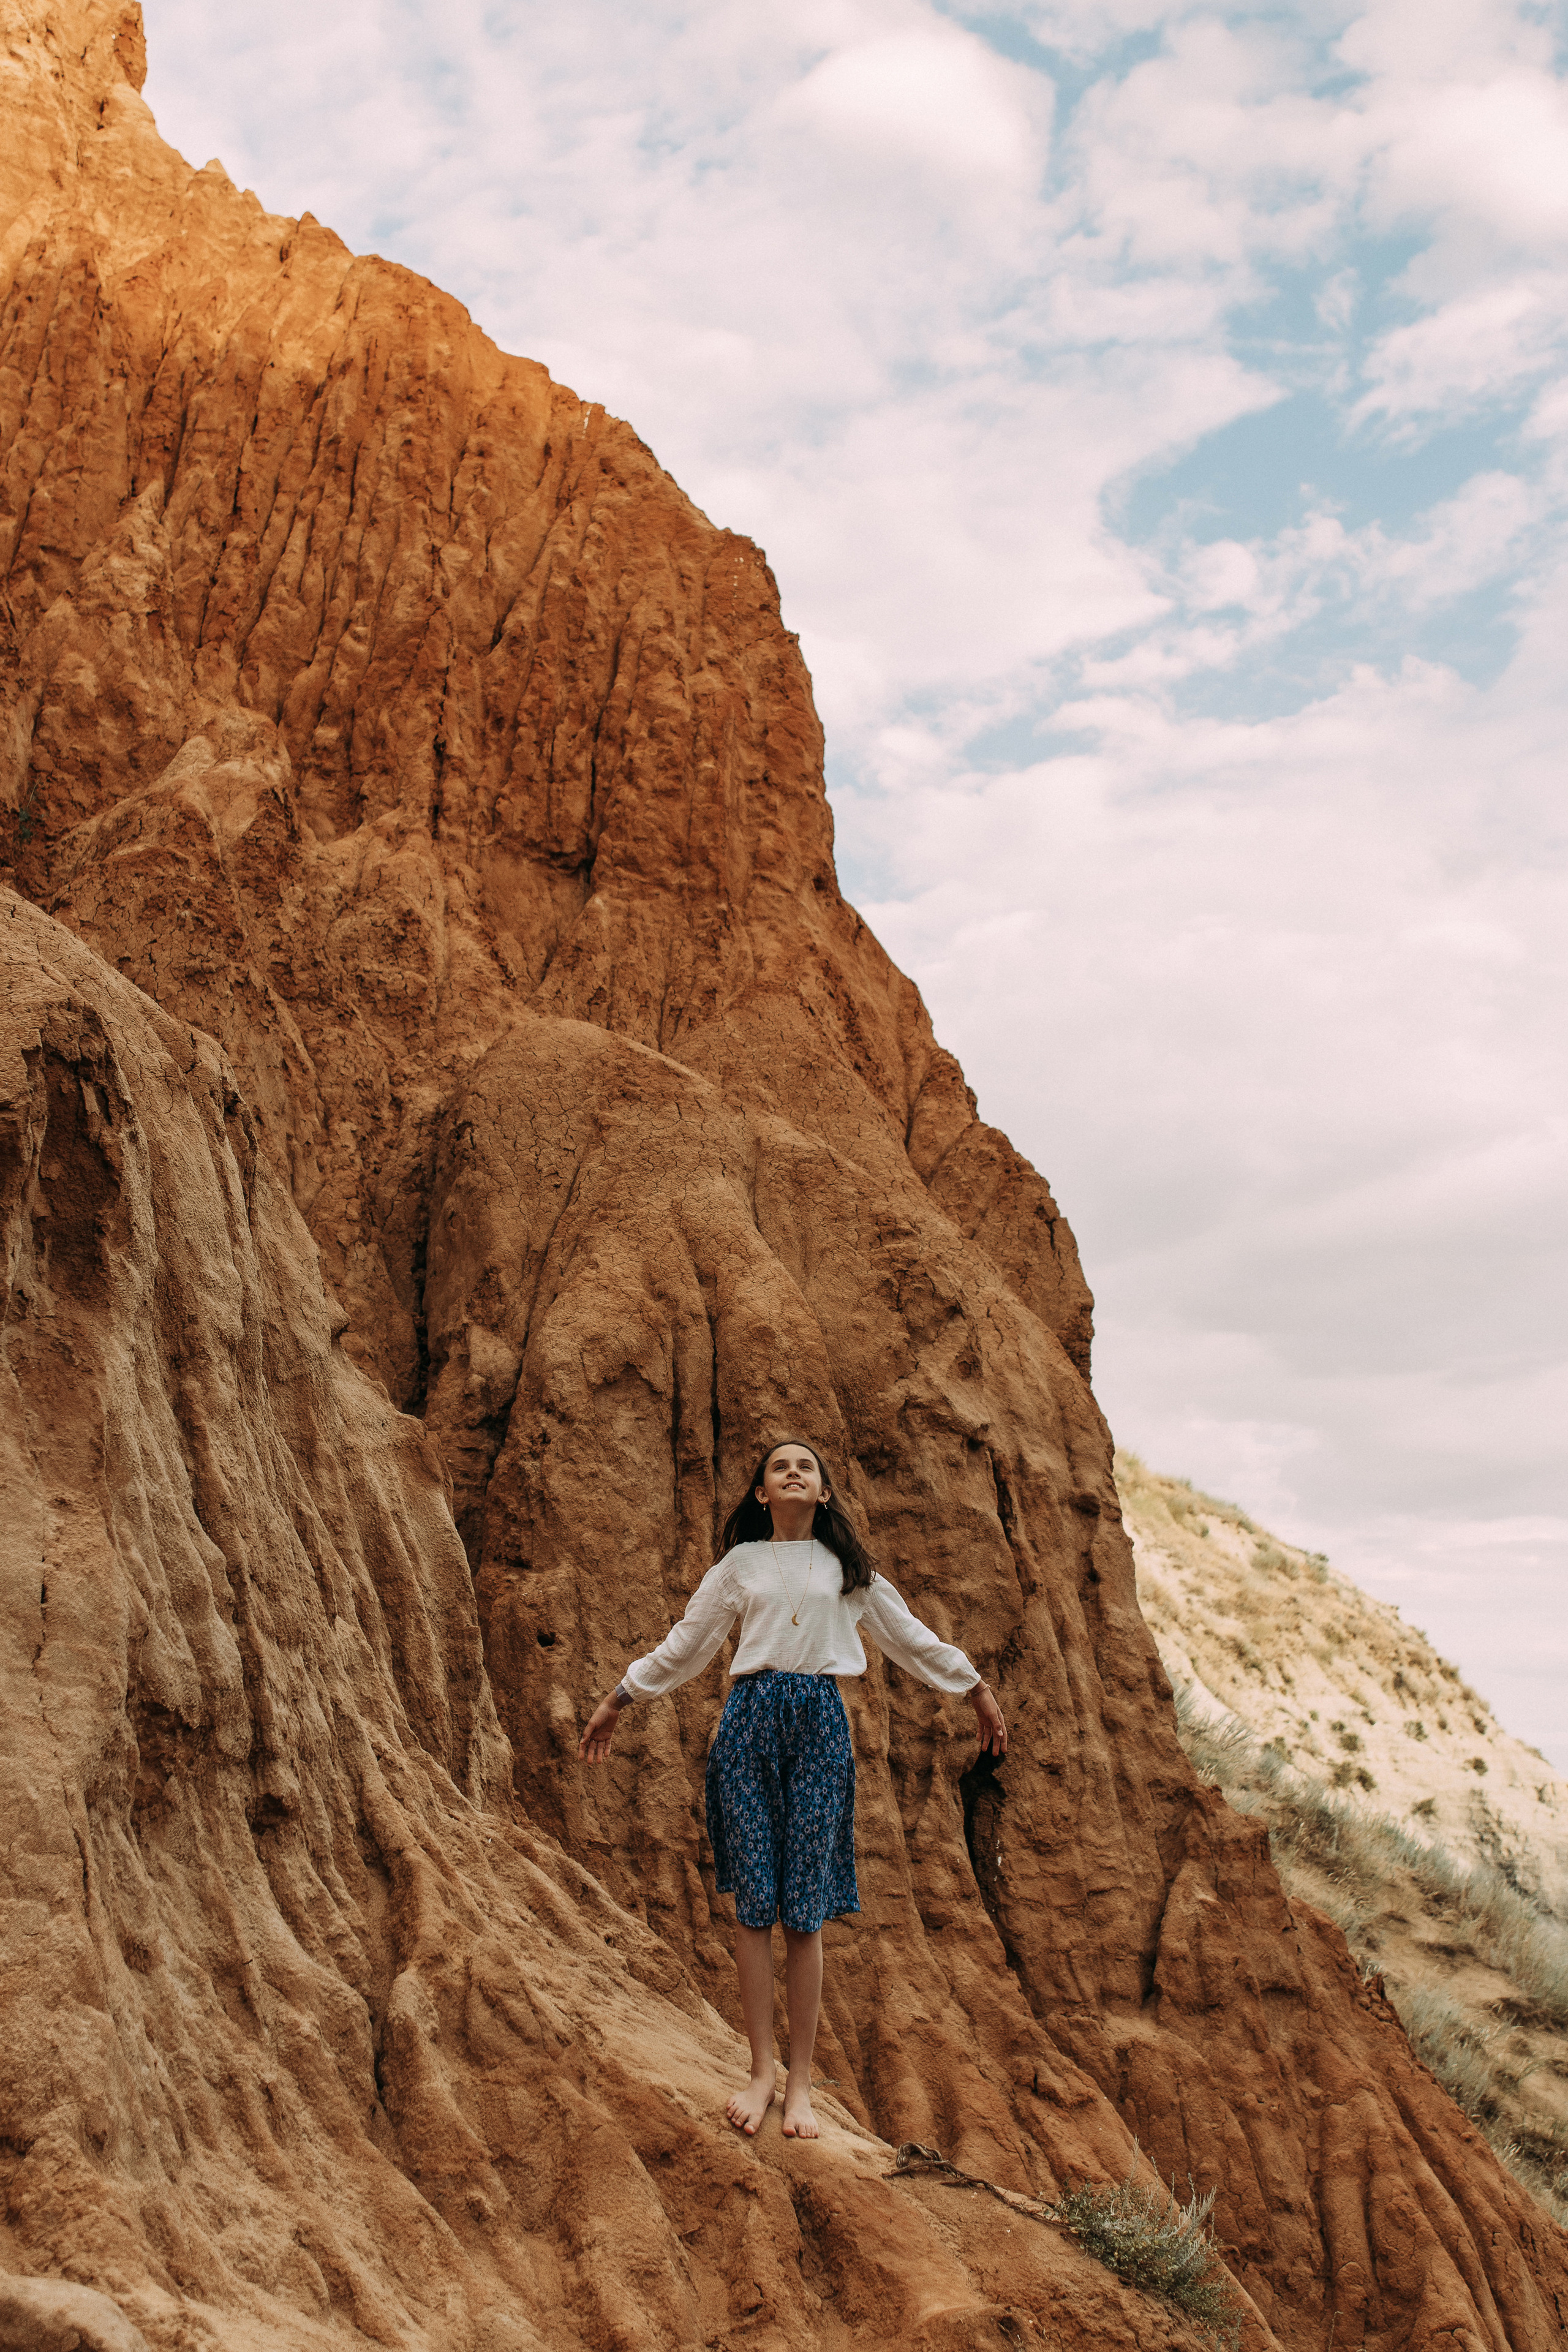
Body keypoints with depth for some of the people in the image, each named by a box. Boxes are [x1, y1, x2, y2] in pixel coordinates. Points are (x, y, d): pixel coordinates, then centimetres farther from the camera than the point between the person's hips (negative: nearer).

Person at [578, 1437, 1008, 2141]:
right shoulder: (740, 1565, 14)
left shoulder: (849, 1569, 15)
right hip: (751, 1717, 0)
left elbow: (910, 1637, 23)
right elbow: (682, 1645, 19)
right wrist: (616, 1701, 20)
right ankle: (761, 2071, 3)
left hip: (820, 1723, 0)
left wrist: (977, 1689, 27)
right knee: (753, 1903, -5)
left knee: (805, 1910, -4)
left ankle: (801, 2082, 2)